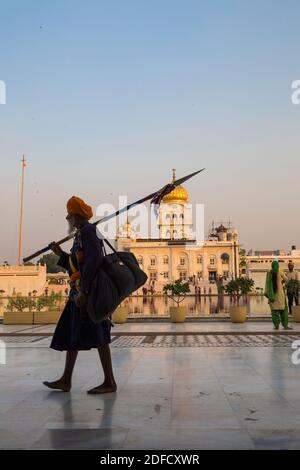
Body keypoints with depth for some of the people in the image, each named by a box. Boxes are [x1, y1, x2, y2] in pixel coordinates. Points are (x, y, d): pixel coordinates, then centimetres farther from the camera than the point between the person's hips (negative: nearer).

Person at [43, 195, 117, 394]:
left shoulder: (87, 230, -10)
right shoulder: (82, 233, 20)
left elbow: (94, 260, -23)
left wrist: (83, 291, -26)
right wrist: (61, 254, 17)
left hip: (88, 292, -11)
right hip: (80, 293, 11)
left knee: (98, 337, -6)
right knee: (70, 335, 13)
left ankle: (110, 382, 1)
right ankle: (66, 381, 20)